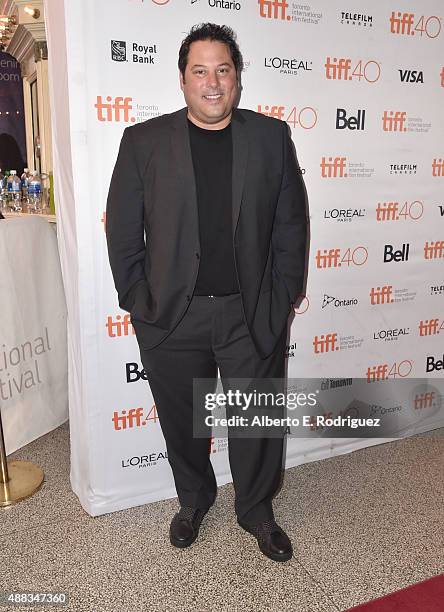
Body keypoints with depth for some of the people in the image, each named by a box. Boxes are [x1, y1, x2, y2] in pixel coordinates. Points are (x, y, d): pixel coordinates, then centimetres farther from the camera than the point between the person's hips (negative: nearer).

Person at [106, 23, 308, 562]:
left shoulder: (271, 136, 3)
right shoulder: (143, 141, 0)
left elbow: (291, 223, 4)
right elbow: (122, 229, 1)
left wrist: (283, 297, 0)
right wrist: (138, 301, -3)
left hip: (253, 314, 1)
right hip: (172, 316, 0)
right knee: (182, 421, 16)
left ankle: (255, 510, 38)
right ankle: (193, 501, 43)